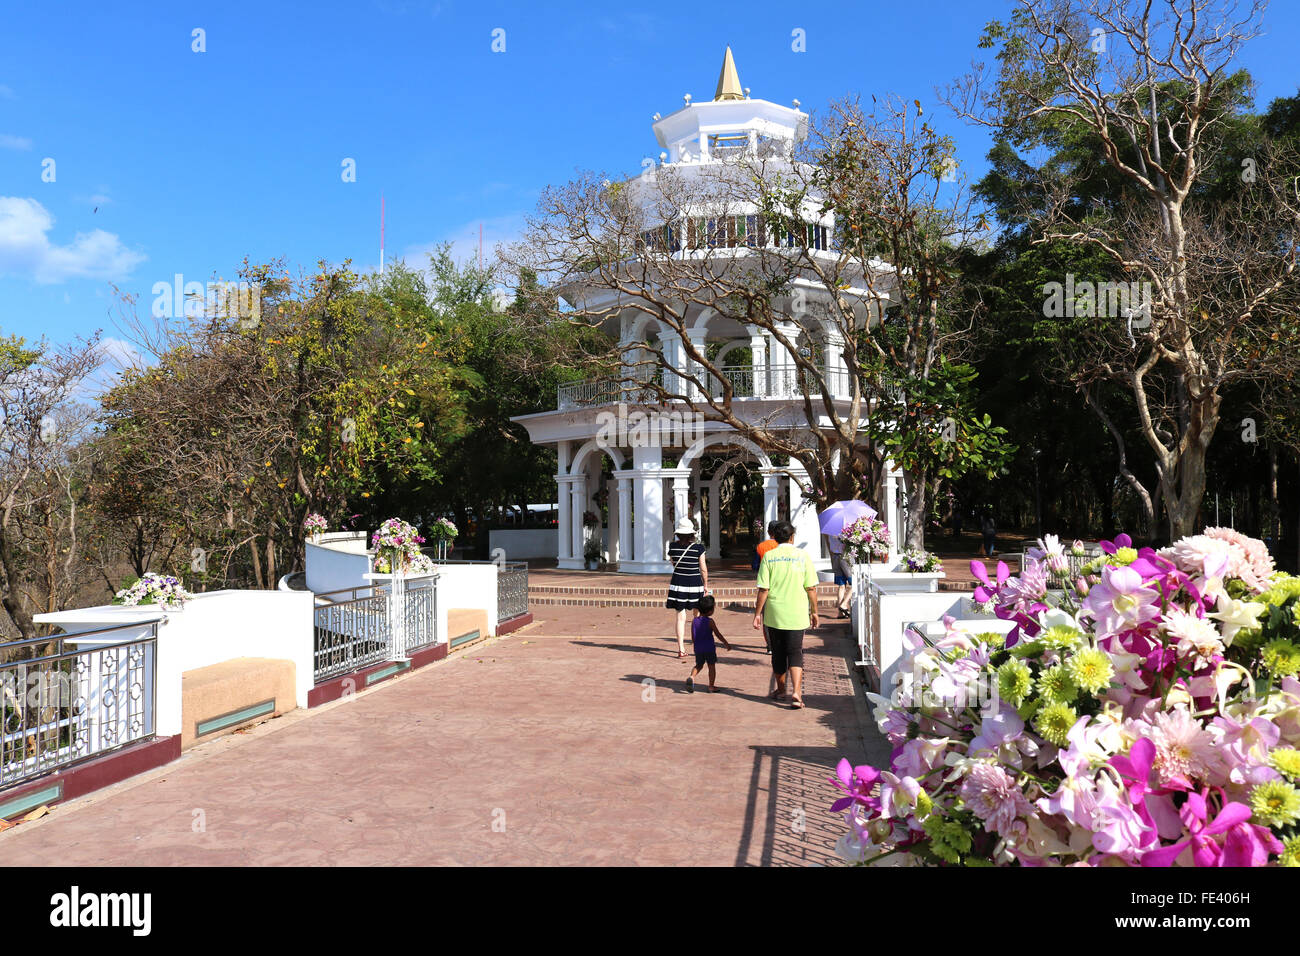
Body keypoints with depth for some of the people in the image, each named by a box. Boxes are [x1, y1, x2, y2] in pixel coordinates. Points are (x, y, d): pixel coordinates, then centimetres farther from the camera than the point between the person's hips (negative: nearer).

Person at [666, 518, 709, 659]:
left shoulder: (673, 546, -4)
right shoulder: (698, 547, -10)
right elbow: (703, 569, -4)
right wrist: (706, 585, 7)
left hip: (678, 584, 1)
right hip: (695, 584, -1)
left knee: (680, 618, 4)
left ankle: (681, 649, 1)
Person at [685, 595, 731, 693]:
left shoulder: (694, 621, 1)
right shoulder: (710, 621, -14)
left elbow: (692, 636, 8)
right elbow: (718, 634, -9)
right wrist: (726, 644, 2)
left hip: (698, 648, 5)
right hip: (709, 648, -4)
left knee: (699, 665, 19)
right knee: (712, 666, 11)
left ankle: (691, 677, -7)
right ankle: (711, 686, 14)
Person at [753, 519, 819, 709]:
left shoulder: (768, 557, -4)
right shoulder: (803, 556, -3)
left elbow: (763, 589, -7)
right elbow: (811, 588, -2)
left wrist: (758, 613, 1)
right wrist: (814, 611, 8)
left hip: (774, 615, 1)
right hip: (797, 615, 0)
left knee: (778, 653, 15)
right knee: (795, 653, 3)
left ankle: (780, 690, 30)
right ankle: (796, 692, -13)